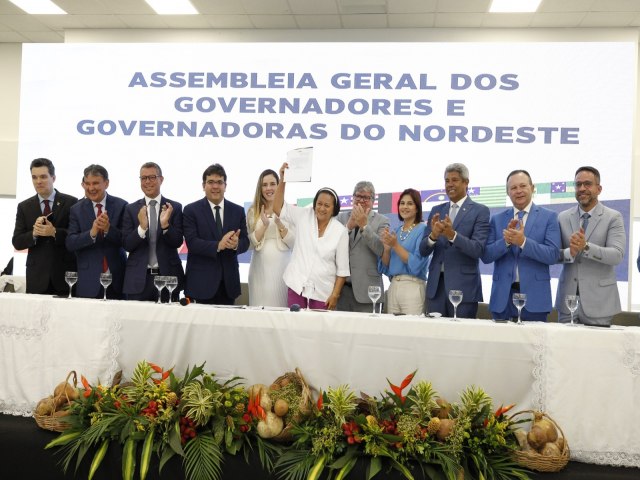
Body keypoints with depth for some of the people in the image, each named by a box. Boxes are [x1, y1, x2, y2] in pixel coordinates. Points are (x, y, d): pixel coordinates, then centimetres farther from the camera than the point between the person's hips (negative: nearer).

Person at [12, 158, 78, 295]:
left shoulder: (71, 203, 0)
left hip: (66, 274, -2)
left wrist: (54, 232, -18)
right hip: (37, 276, 2)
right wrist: (34, 233, -15)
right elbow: (17, 243, 4)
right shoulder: (24, 207, 8)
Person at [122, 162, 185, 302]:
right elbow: (126, 245, -2)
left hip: (167, 276, 0)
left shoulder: (174, 207, 2)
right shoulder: (131, 209, 5)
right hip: (138, 279, 1)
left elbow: (177, 242, -3)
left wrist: (165, 224, -22)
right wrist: (142, 227, -20)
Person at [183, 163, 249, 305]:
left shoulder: (238, 211, 9)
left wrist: (236, 244, -19)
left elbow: (245, 241, 4)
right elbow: (192, 243, -10)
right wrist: (218, 245, -25)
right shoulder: (191, 210, 0)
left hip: (228, 282, 3)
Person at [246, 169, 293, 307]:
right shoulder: (253, 211, 7)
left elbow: (293, 242, -2)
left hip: (281, 266, -1)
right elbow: (251, 242, 1)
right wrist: (264, 225, -14)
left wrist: (279, 223, -17)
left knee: (282, 307, 1)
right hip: (260, 267, 1)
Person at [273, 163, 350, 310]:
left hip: (322, 291, -2)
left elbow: (342, 268, -3)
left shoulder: (340, 231, -4)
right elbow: (278, 207, 2)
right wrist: (282, 180, -9)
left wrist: (335, 295, -7)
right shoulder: (303, 217, 3)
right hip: (297, 285, 2)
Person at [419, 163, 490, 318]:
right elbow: (423, 251, 7)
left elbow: (478, 249, -12)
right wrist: (433, 235, -15)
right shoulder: (436, 210, 12)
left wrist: (452, 235, -27)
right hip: (436, 285, 4)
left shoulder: (480, 211, -1)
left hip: (463, 286, -4)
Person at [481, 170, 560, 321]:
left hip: (534, 296, -2)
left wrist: (523, 242, -21)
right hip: (503, 295, 2)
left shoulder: (549, 217, 3)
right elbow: (486, 256, 2)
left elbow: (552, 255, -8)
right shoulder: (497, 219, 10)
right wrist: (506, 241, -15)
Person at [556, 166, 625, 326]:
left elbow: (617, 255, -12)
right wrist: (569, 253, -18)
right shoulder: (563, 217, 7)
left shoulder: (613, 217, -1)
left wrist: (586, 246, -26)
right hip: (567, 297, 3)